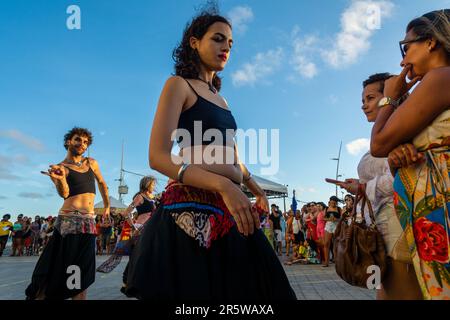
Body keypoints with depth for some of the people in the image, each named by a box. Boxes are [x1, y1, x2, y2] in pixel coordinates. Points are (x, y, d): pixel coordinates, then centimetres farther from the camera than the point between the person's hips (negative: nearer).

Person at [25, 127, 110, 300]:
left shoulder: (92, 163, 13)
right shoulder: (60, 167, 0)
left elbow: (102, 184, 27)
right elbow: (64, 193, -16)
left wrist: (107, 206, 28)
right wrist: (59, 179, -36)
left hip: (89, 221, 5)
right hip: (69, 219, -4)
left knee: (83, 271, 6)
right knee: (56, 267, -4)